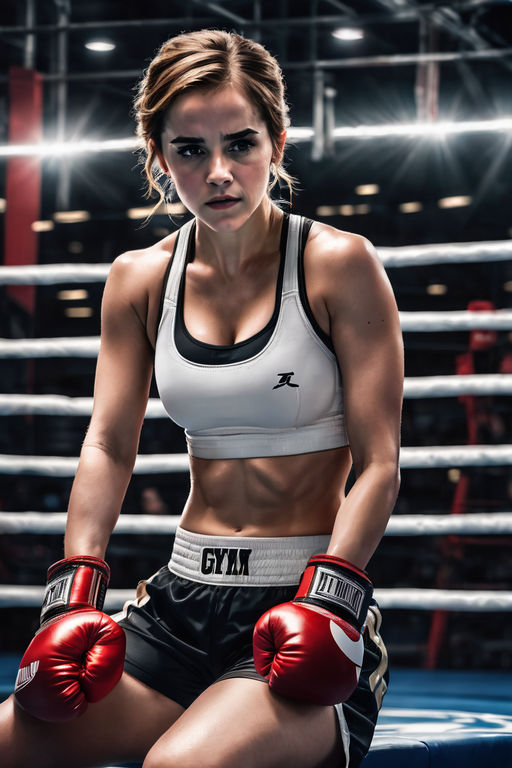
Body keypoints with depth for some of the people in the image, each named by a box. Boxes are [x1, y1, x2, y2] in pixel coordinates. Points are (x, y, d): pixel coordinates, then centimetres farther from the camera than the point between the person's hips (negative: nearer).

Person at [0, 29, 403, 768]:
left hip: (306, 600, -4)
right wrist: (75, 588, -8)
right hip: (183, 599, 5)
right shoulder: (141, 279, 8)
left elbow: (378, 465, -8)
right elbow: (109, 445, 6)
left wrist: (329, 597, -21)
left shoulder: (338, 265, -6)